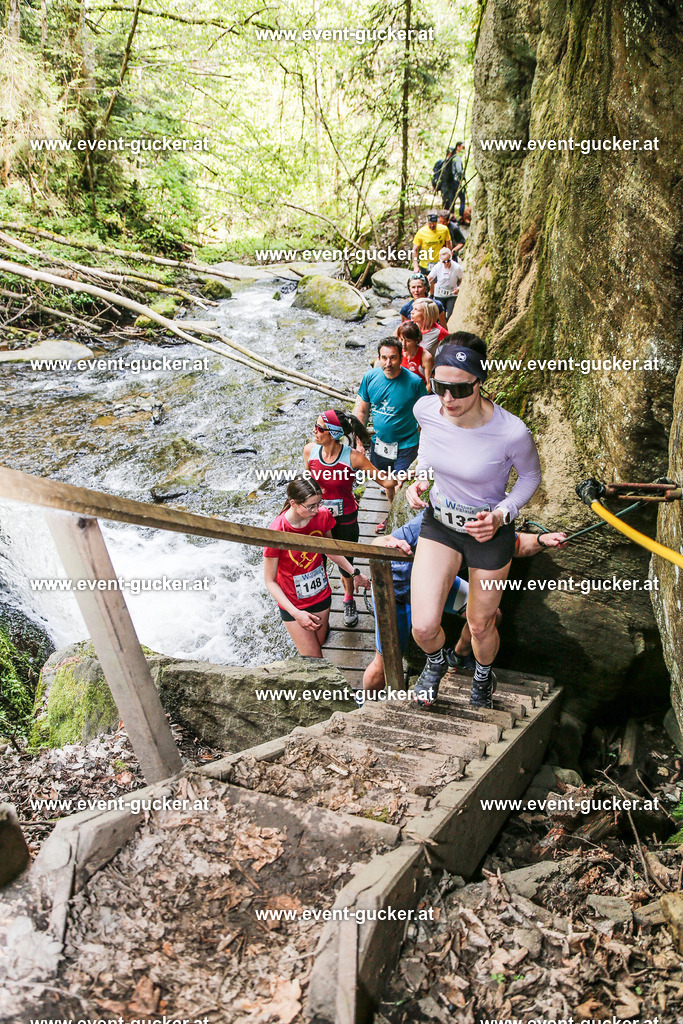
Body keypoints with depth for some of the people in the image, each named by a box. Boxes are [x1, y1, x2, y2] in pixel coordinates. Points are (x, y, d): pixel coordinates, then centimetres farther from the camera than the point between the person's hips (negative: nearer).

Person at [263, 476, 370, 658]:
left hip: (321, 595, 4)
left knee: (319, 643, 22)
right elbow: (270, 581, -18)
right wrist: (296, 614, -22)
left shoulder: (322, 516, -14)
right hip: (294, 604, -4)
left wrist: (355, 573, 12)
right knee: (314, 660, -1)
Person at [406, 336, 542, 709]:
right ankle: (436, 662, 35)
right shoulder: (426, 409, -19)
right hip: (438, 523, 2)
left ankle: (482, 680, 53)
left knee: (481, 625, 17)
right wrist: (419, 480, -9)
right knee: (423, 628, -5)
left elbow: (530, 476, -7)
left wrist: (501, 515, -22)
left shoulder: (511, 433, -29)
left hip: (489, 533, -2)